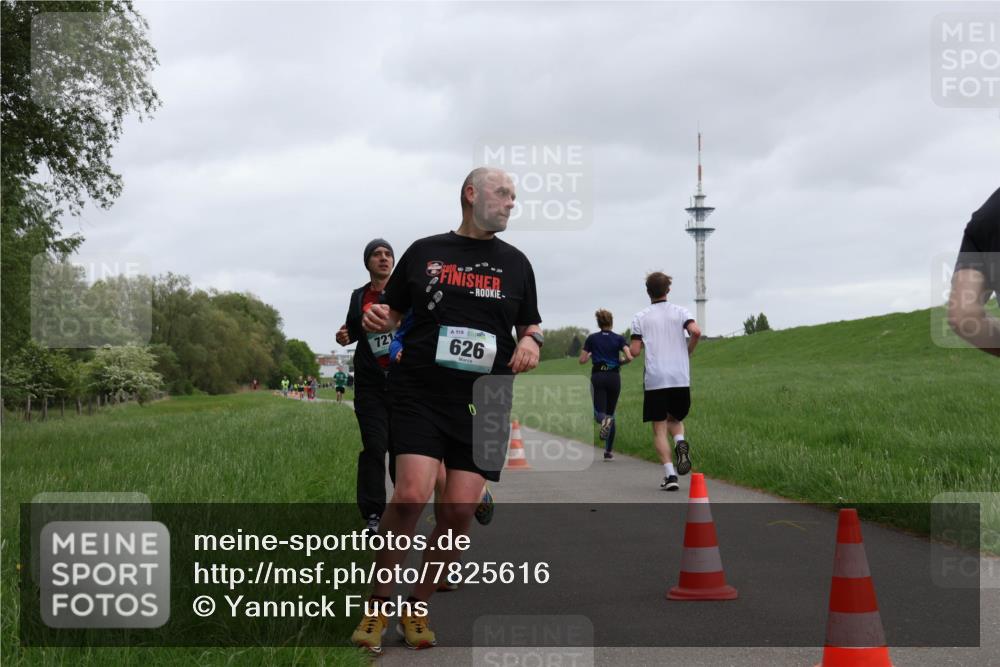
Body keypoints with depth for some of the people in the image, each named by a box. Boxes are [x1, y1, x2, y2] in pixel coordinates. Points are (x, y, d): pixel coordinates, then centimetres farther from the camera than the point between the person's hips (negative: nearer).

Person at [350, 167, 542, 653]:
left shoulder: (515, 263, 13)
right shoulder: (424, 252, 8)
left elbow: (531, 324, 21)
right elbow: (393, 311, 15)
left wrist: (531, 341, -1)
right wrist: (377, 319, -7)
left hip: (484, 404, 2)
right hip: (420, 395, -2)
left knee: (458, 513, -5)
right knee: (411, 495, -20)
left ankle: (417, 608, 15)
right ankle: (378, 607, -3)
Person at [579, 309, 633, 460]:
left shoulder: (592, 338, 3)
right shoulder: (619, 338, 2)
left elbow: (582, 360, 2)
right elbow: (629, 357, -12)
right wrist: (620, 362, 9)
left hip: (597, 377, -1)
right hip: (614, 377, 1)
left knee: (599, 413, -3)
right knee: (611, 413, 13)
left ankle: (604, 420, -43)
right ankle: (608, 451, 11)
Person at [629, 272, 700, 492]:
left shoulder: (640, 317, 4)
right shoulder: (680, 311, 6)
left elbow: (634, 351, -2)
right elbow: (696, 332, -12)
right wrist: (688, 351, 6)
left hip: (654, 380, -2)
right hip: (681, 378, 2)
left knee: (659, 428, 3)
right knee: (675, 419, 21)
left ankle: (670, 474, -10)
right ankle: (681, 442, -12)